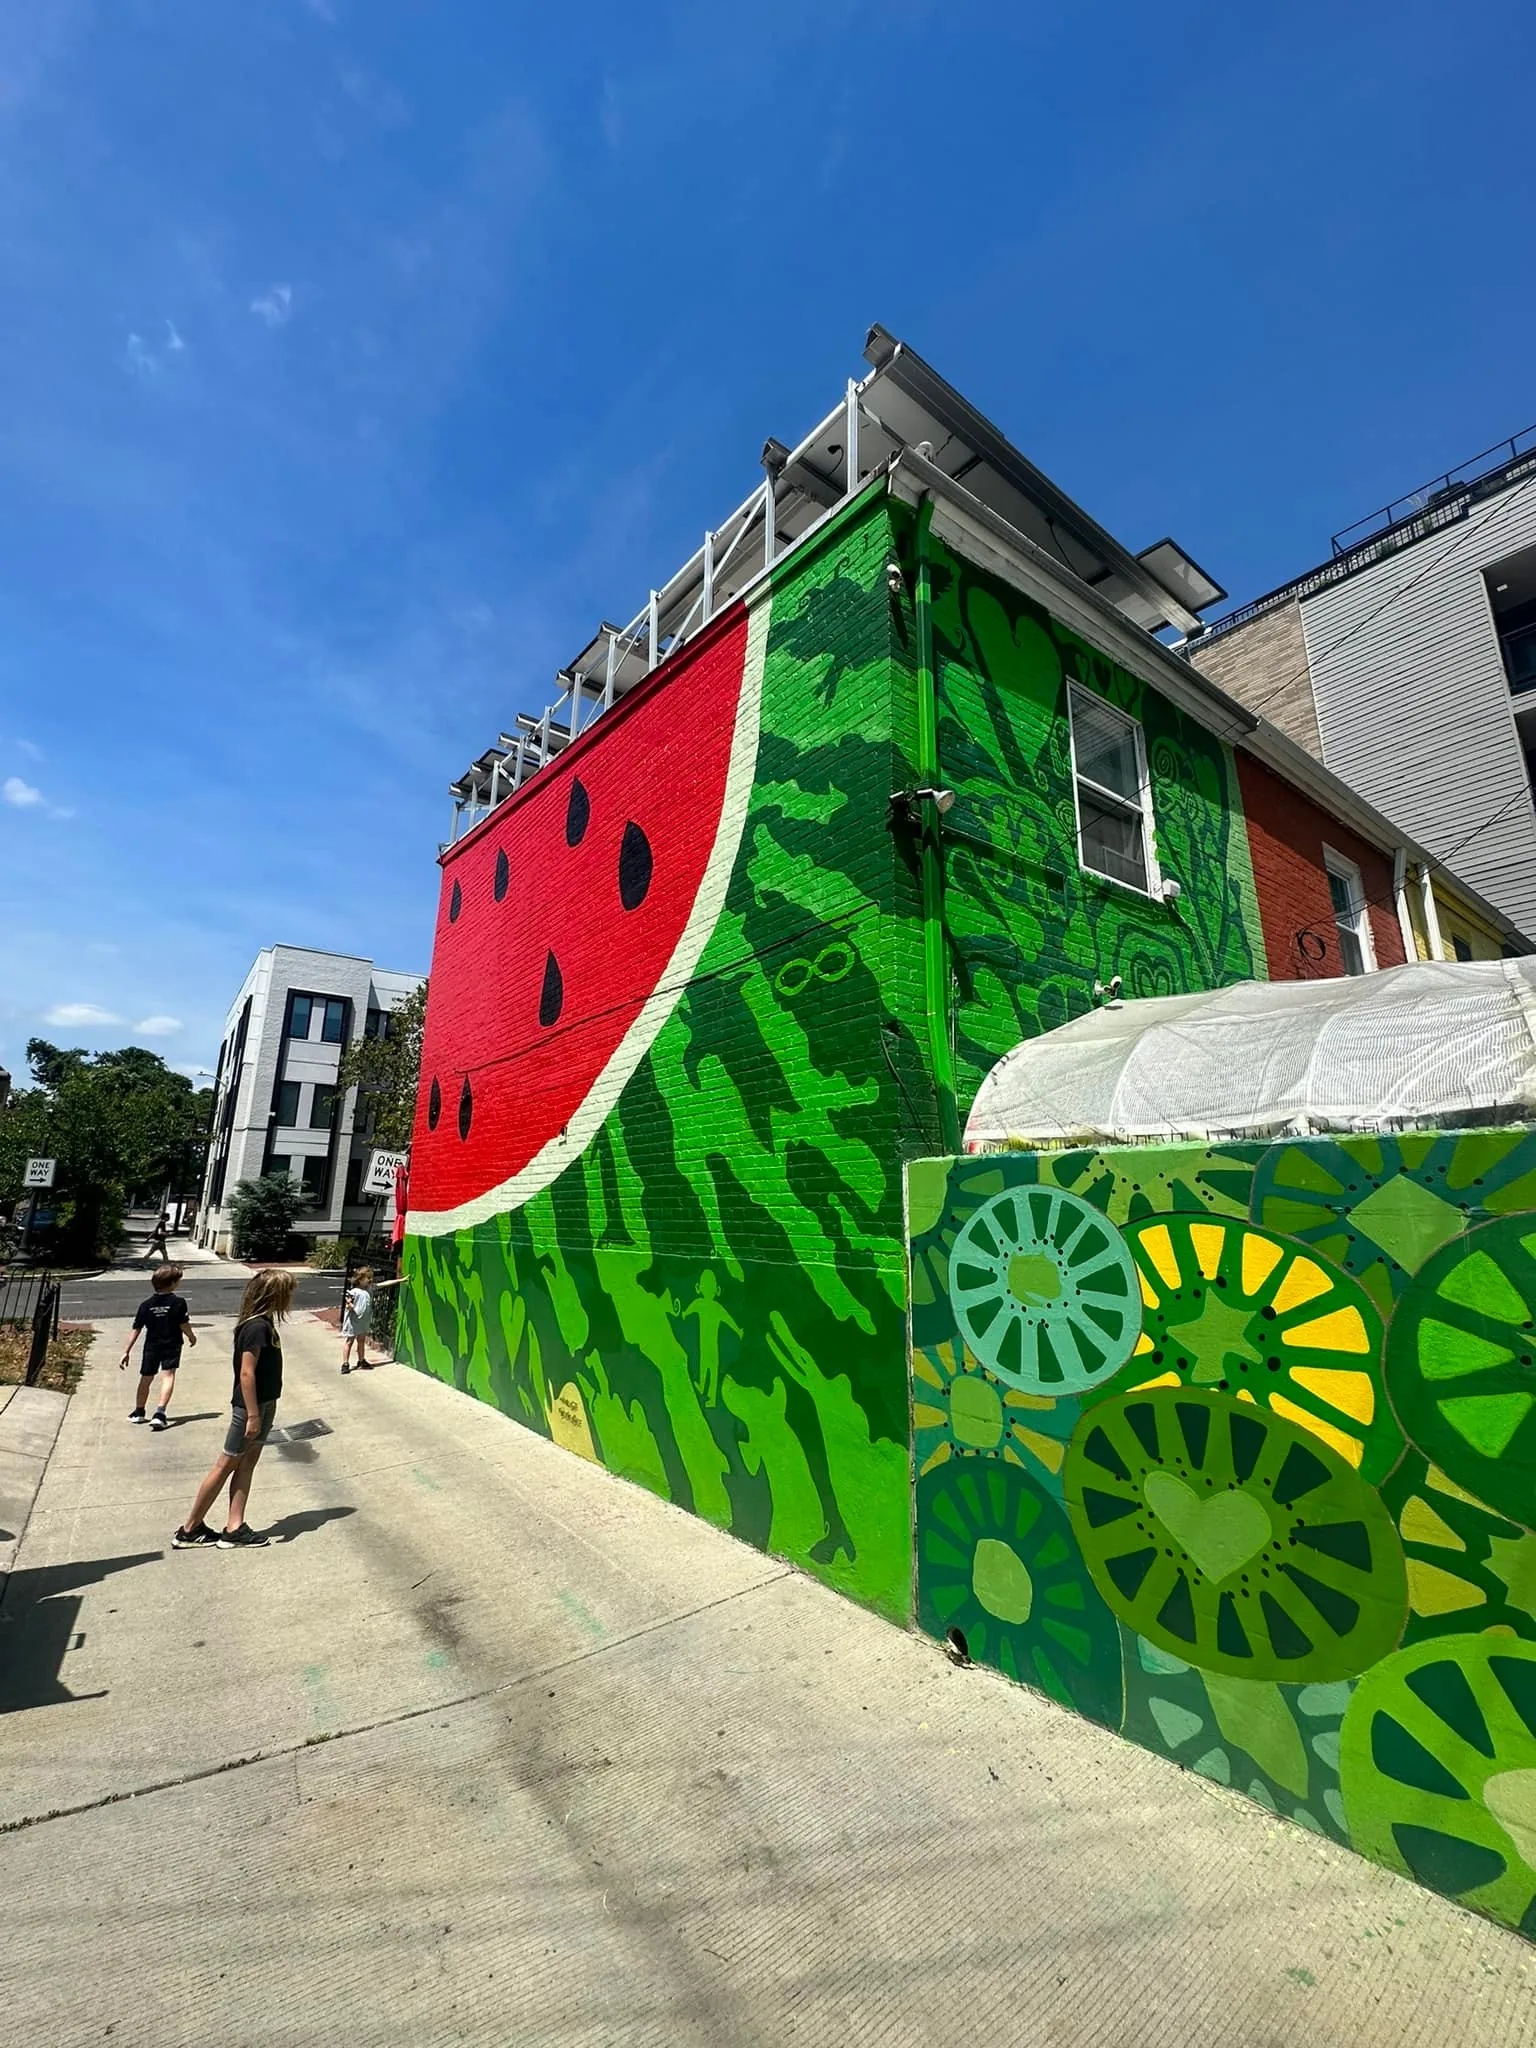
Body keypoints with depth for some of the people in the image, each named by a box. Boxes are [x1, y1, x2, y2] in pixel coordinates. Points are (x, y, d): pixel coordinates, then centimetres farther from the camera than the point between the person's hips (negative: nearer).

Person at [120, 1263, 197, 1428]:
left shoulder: (146, 1305, -1)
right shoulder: (178, 1302, -11)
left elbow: (136, 1330, -1)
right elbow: (184, 1326, -10)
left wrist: (126, 1352, 5)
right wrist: (192, 1337, 10)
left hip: (151, 1347, 4)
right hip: (172, 1346, -4)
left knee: (146, 1379, 19)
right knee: (168, 1377, -7)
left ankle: (138, 1412, 36)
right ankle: (160, 1413, -22)